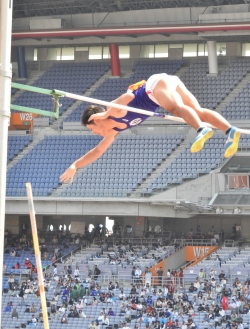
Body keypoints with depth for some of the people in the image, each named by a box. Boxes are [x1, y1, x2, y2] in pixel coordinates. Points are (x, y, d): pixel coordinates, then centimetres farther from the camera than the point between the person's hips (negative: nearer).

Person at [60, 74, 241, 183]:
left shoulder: (114, 112, -5)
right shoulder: (115, 129, 19)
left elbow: (129, 96, -23)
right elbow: (98, 151, 28)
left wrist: (106, 114, -25)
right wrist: (75, 165, 26)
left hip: (158, 83, -7)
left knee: (178, 108, -33)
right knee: (198, 112, -10)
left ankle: (202, 130, -60)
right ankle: (230, 130, -27)